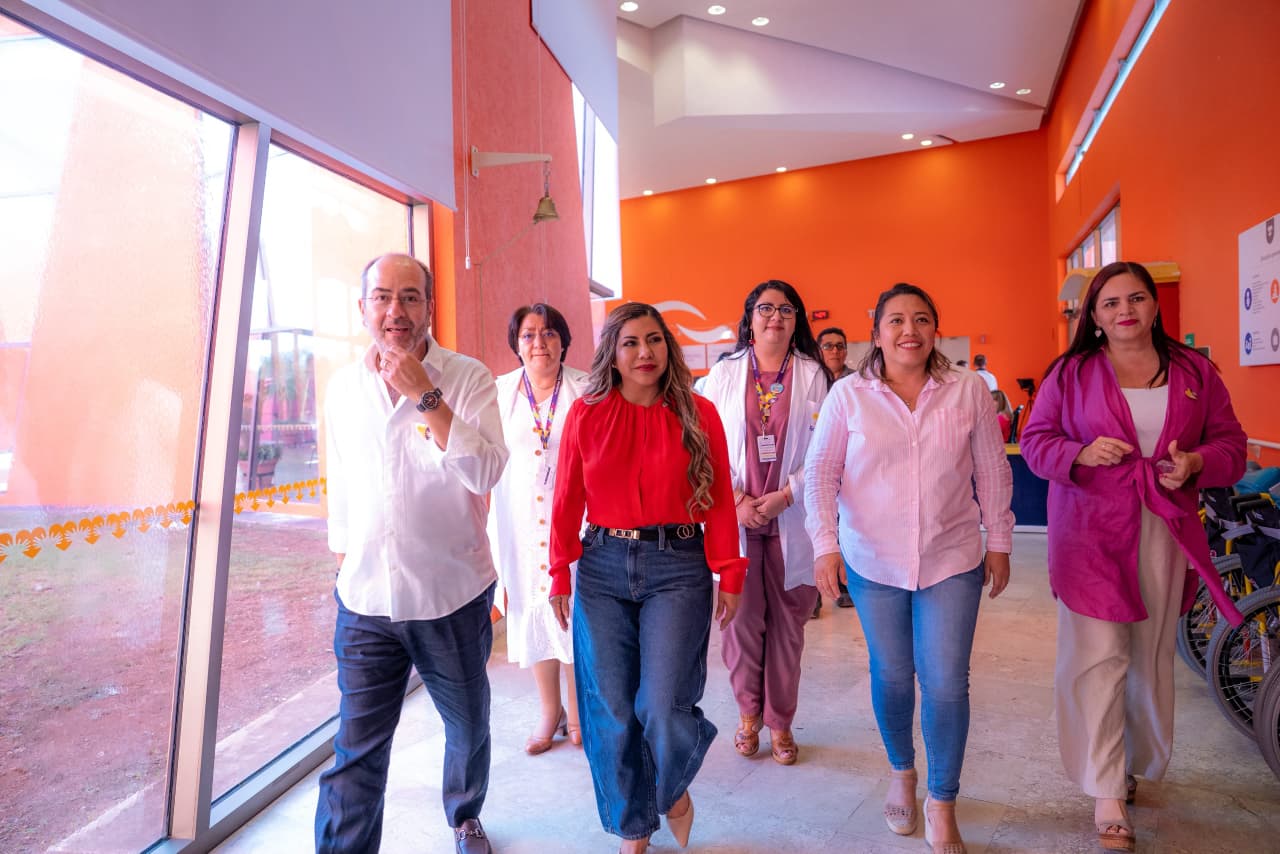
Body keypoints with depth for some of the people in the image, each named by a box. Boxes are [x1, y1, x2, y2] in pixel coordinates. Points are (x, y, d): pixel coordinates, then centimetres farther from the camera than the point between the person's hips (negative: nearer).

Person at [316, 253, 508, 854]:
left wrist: (424, 395, -24)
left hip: (454, 597, -1)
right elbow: (340, 487, 15)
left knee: (468, 726, 18)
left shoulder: (467, 378, -8)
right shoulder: (343, 386, 4)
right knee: (357, 748, 1)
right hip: (366, 600, 2)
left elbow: (487, 472, -21)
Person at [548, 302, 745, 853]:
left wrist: (729, 575, -1)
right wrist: (560, 574, 3)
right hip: (603, 566, 2)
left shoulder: (698, 414, 1)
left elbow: (719, 499, 0)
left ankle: (674, 789, 32)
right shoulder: (586, 414, 2)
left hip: (677, 566, -1)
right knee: (611, 711, 8)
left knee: (663, 708, -5)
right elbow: (567, 499, 4)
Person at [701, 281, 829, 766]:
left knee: (787, 621, 6)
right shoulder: (724, 374, 6)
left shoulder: (813, 375, 4)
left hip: (791, 517, 0)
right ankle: (748, 714, 25)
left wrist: (784, 497, -10)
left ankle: (780, 722, 22)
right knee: (742, 617, 3)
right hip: (735, 516, 0)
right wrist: (738, 500, -8)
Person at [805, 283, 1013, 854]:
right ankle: (901, 773, 41)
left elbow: (993, 473, 6)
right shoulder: (848, 395, -4)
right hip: (873, 564, 0)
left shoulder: (968, 391, -1)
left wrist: (999, 543, 7)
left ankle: (942, 804, 23)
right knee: (891, 677, 13)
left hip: (952, 561, 0)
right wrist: (825, 544, -10)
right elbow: (819, 473, -3)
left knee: (946, 685, 1)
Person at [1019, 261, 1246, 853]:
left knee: (1153, 656, 14)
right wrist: (1082, 453, -18)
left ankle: (1136, 764, 35)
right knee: (1096, 657, -7)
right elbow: (1035, 441, 1)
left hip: (1166, 534, 3)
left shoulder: (1194, 371, 8)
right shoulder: (1070, 372, 1)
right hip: (1090, 533, -3)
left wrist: (1198, 463, -11)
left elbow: (1230, 442, 11)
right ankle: (1106, 796, 3)